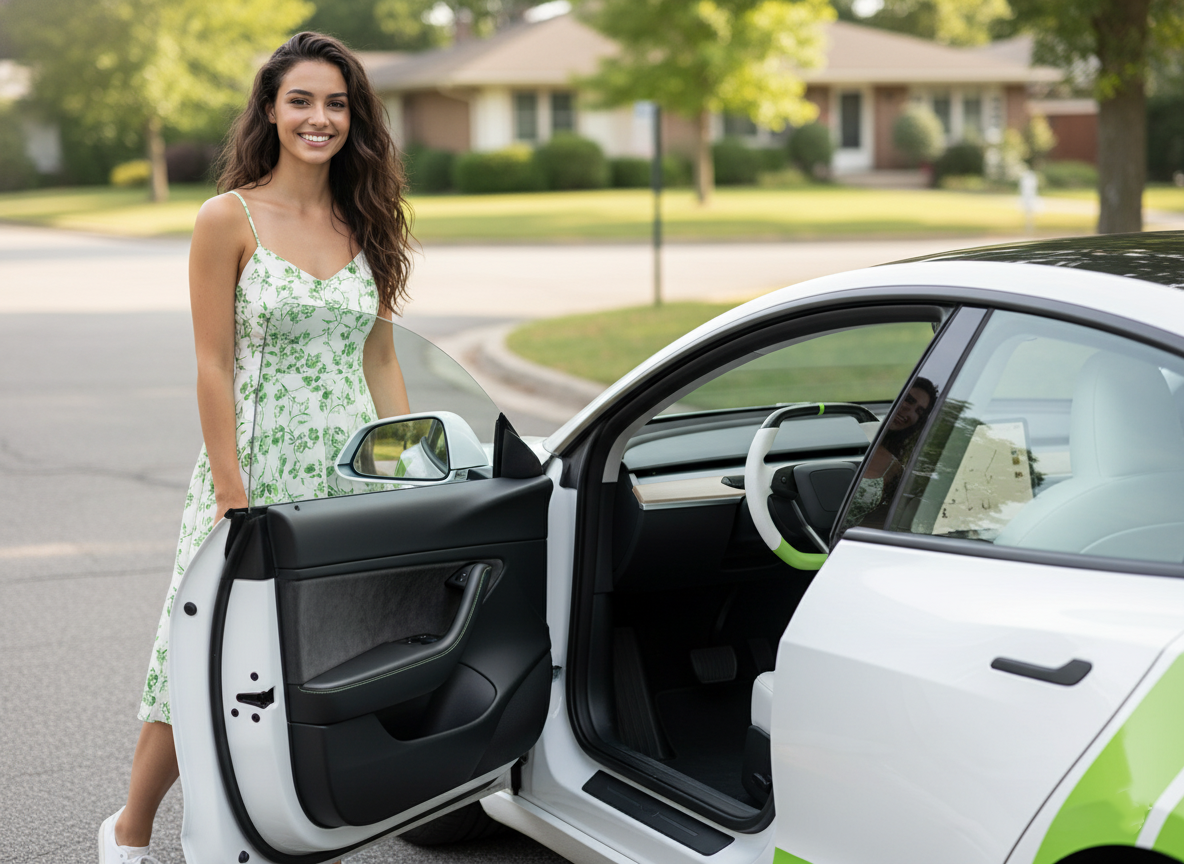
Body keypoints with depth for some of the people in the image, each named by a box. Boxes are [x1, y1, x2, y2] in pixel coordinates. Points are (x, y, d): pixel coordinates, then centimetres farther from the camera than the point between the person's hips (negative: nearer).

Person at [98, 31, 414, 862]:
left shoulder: (366, 225, 9)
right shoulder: (230, 219, -4)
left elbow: (382, 364, 13)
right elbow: (213, 367, -8)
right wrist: (234, 500, -13)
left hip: (348, 474, 4)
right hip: (257, 469, -4)